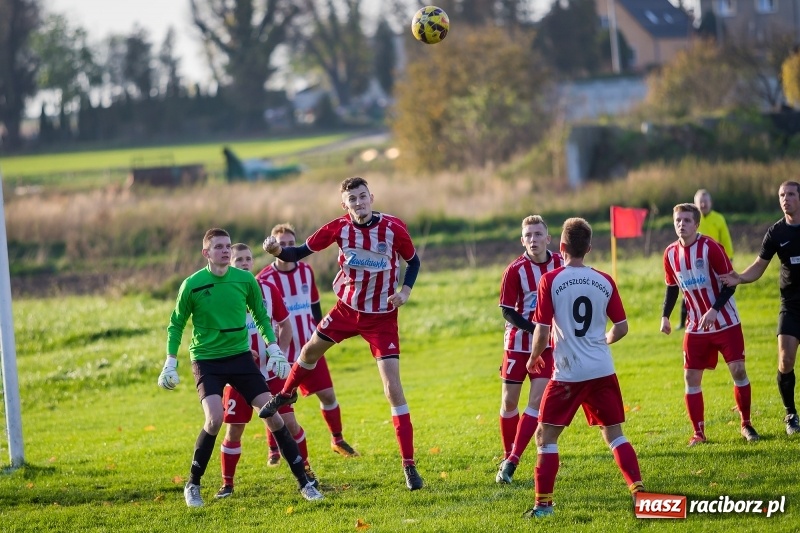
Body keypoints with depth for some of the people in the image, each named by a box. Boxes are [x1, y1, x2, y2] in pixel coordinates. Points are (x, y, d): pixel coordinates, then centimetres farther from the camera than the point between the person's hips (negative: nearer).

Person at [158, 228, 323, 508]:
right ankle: (192, 485, -3)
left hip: (240, 356, 3)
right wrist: (170, 363, -1)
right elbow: (176, 323, 3)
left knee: (272, 413, -4)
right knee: (215, 419, -23)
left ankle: (304, 482, 6)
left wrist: (273, 349, 3)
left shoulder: (245, 280, -3)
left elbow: (261, 316, 11)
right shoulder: (192, 285, -10)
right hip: (206, 359, -3)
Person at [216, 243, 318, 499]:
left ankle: (306, 470, 18)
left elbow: (285, 325, 9)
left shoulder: (268, 289, 0)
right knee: (234, 429, -2)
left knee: (289, 422, -1)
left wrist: (280, 352, -7)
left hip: (271, 372, 2)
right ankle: (227, 484, 10)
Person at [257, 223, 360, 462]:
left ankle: (338, 441, 21)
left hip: (310, 348, 4)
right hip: (282, 352, -4)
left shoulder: (306, 271, 3)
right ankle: (274, 450, 13)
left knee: (327, 394, 4)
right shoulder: (265, 279, -12)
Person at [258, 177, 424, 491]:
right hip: (348, 308, 3)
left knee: (393, 388, -11)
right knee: (310, 350, 21)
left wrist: (405, 291, -16)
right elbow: (302, 252, -6)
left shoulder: (394, 228, -17)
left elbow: (413, 261, 0)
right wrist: (277, 251, -26)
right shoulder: (340, 227, -12)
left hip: (382, 317, -3)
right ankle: (286, 395, 57)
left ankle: (409, 466, -8)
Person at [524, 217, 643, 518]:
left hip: (567, 373, -3)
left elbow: (542, 332, -9)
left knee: (546, 436, 7)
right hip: (602, 370, 3)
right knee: (614, 434, 13)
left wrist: (534, 358, 10)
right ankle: (639, 490, 3)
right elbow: (621, 328, 7)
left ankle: (543, 503, 2)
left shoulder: (550, 281, -8)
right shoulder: (605, 281, 3)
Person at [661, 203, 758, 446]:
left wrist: (714, 310, -24)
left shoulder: (710, 247, -16)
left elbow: (730, 282, -14)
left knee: (738, 370, -6)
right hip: (696, 326, 4)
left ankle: (746, 425, 10)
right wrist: (665, 316, 8)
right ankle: (698, 433, 7)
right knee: (691, 377, -1)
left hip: (726, 323, -4)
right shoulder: (671, 253, 0)